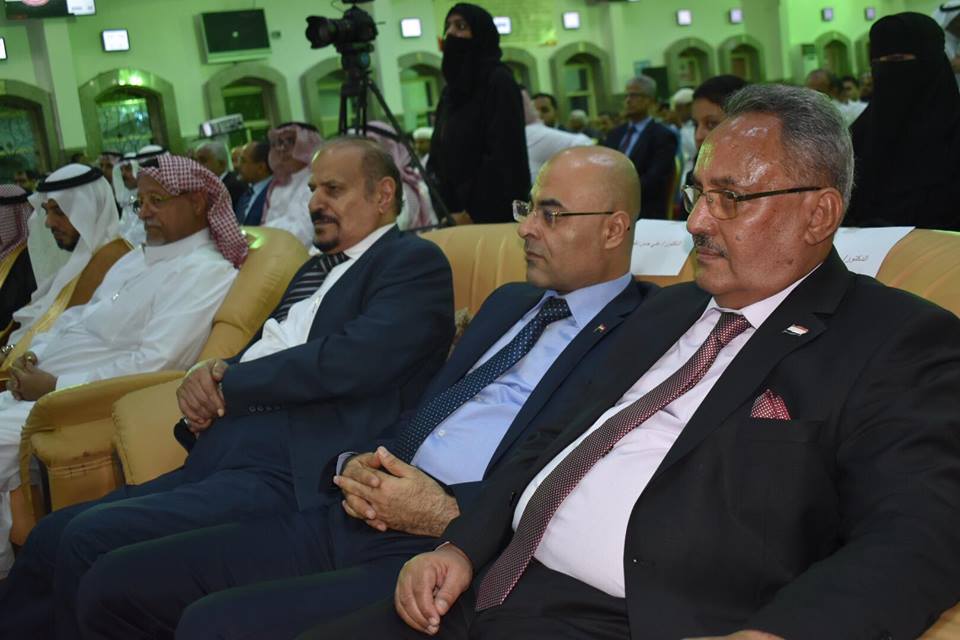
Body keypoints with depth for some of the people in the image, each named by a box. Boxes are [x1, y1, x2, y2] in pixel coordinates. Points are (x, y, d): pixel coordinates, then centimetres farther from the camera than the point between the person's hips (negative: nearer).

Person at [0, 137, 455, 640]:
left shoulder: (414, 261, 0)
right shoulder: (315, 269, 26)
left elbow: (354, 359, -16)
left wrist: (227, 384, -6)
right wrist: (206, 375, 2)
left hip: (295, 475, -8)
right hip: (216, 461, 8)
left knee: (90, 538, -21)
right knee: (50, 536, -2)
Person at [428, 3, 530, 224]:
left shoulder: (499, 82, -7)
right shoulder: (449, 90, 15)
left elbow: (504, 155, -16)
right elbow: (438, 154, 16)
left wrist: (472, 212, -17)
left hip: (492, 214, -7)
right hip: (453, 213, 7)